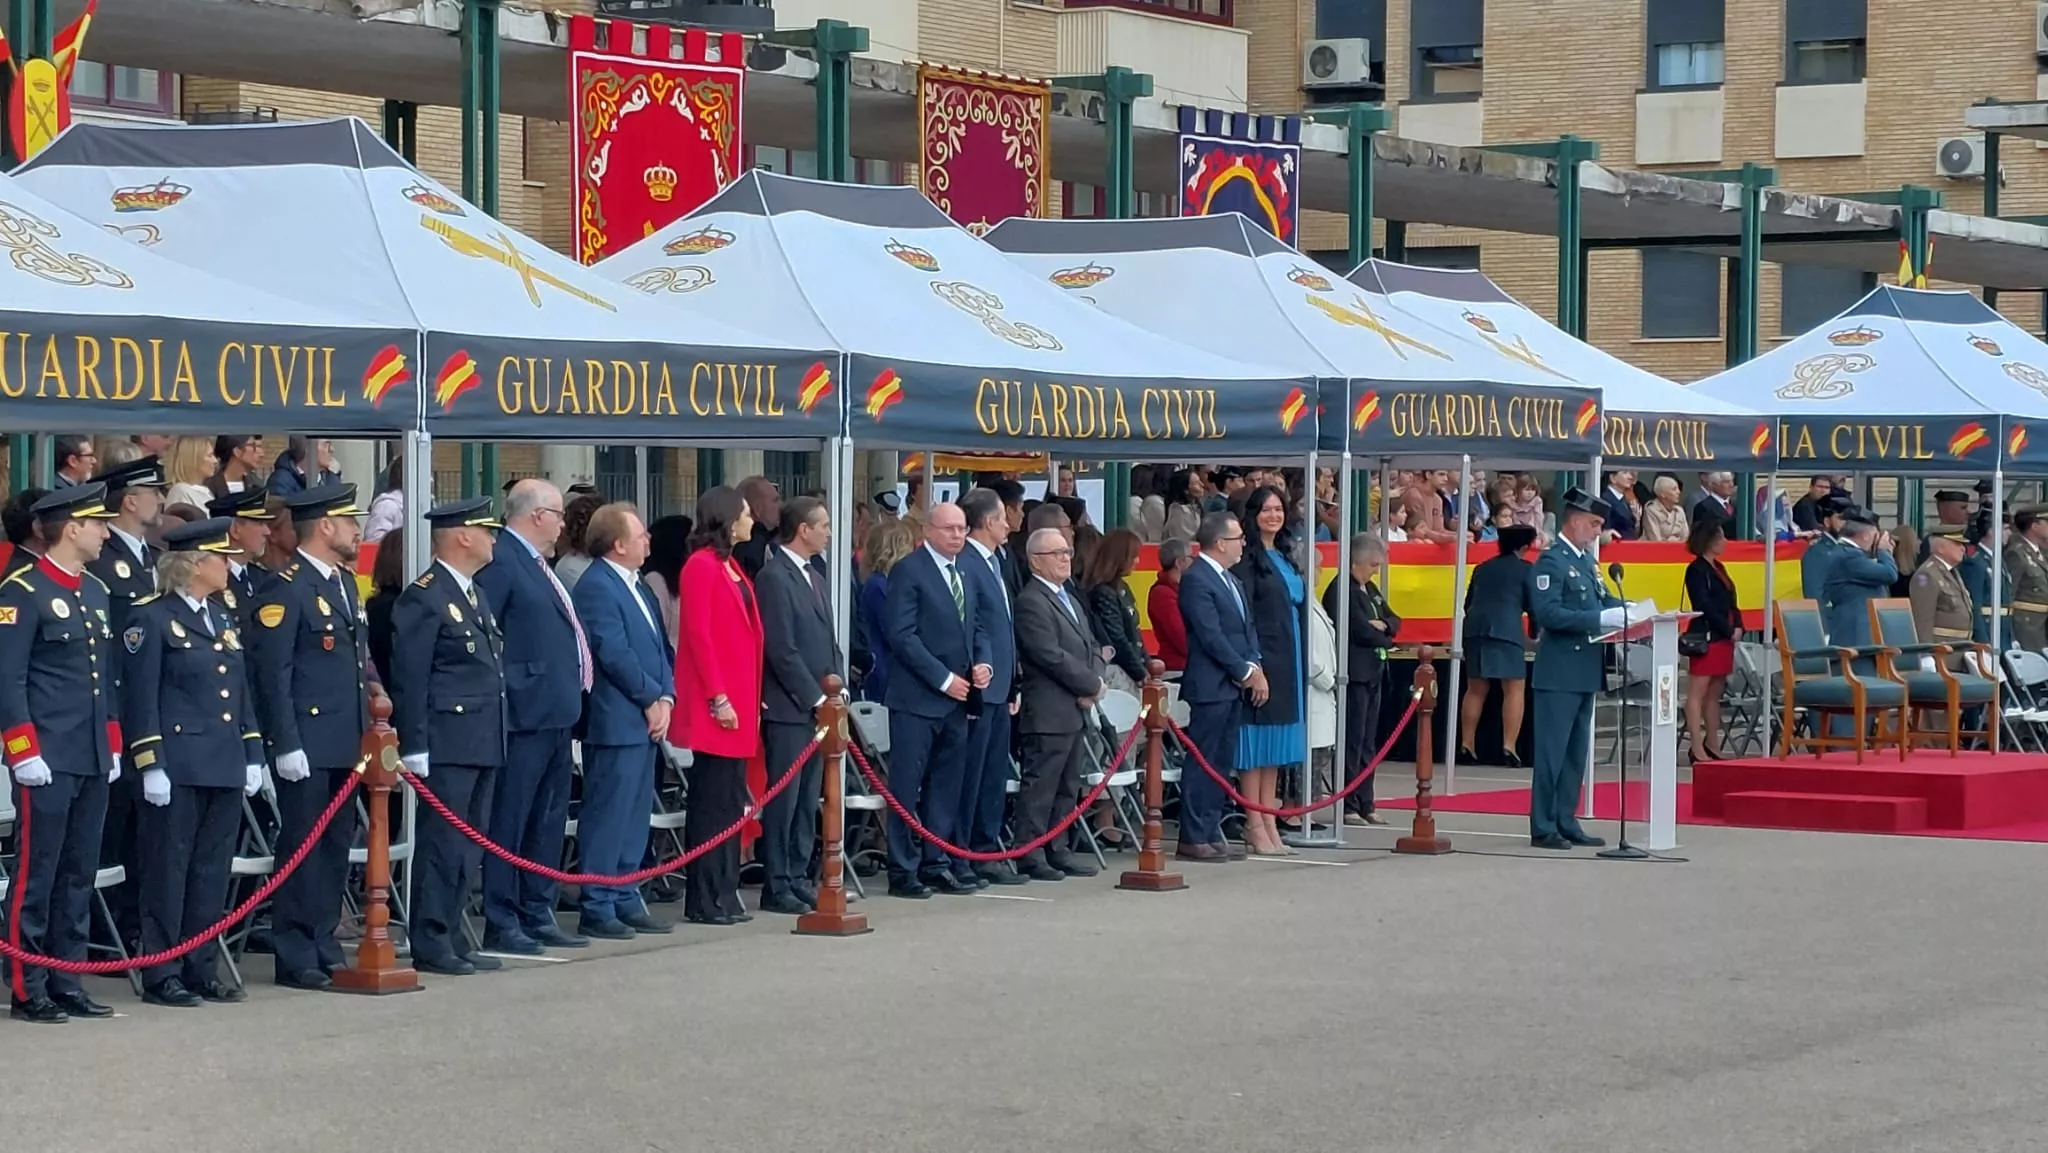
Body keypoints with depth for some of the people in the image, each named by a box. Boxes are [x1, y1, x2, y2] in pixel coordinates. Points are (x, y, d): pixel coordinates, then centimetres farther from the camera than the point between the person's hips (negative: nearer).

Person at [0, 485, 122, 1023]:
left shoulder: (97, 592, 16)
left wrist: (113, 747, 18)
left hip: (93, 761, 8)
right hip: (48, 762, -8)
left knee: (79, 876, 10)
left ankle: (67, 984, 16)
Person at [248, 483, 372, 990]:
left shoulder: (344, 581, 17)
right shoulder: (286, 589, -12)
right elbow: (272, 675, -15)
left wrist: (370, 726, 16)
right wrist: (286, 745, -18)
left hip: (345, 743, 9)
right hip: (307, 746, -9)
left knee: (337, 846, 12)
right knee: (303, 847, -4)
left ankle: (323, 947, 19)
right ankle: (295, 958, 2)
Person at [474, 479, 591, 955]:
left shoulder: (536, 564, 18)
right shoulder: (500, 562, -14)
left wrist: (570, 696, 17)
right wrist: (498, 698, -20)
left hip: (554, 714, 10)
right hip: (524, 714, -10)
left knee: (548, 822, 15)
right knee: (509, 823, -5)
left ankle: (537, 915, 23)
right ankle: (502, 924, -1)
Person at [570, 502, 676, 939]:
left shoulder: (636, 587, 18)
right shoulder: (596, 587, -12)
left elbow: (660, 648, 17)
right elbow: (615, 654, -18)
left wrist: (666, 698, 2)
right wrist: (651, 699, -10)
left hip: (647, 721, 10)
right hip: (617, 721, -10)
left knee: (635, 817, 13)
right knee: (607, 815, -6)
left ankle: (625, 900, 19)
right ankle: (597, 908, -3)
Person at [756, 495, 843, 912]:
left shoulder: (814, 576, 17)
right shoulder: (774, 578, -12)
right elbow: (781, 650, -16)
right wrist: (816, 697, -14)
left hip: (817, 705, 8)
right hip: (788, 708, -8)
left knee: (807, 800, 11)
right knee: (783, 800, -4)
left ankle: (798, 878, 17)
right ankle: (776, 888, 0)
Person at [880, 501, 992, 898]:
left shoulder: (964, 572, 16)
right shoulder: (909, 571, -8)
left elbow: (978, 625, 22)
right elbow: (902, 635, -14)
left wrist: (983, 662, 1)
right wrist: (943, 678, -15)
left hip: (956, 698, 7)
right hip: (918, 697, -7)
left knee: (945, 787, 10)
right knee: (907, 787, -4)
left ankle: (936, 864, 17)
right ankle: (903, 871, 0)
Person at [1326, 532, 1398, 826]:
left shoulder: (1370, 589, 18)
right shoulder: (1341, 590, -13)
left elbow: (1395, 622, 18)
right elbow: (1361, 630, -20)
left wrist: (1382, 625, -5)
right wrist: (1385, 640, -2)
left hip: (1373, 674, 9)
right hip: (1354, 674, -9)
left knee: (1368, 745, 11)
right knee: (1352, 743, -7)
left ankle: (1365, 804, 15)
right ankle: (1348, 806, -3)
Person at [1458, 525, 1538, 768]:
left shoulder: (1482, 568, 20)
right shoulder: (1525, 569, 5)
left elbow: (1468, 603, 21)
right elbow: (1532, 604, 6)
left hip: (1474, 628, 5)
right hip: (1507, 630, -5)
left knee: (1476, 690, 10)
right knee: (1515, 690, -2)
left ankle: (1466, 746, 8)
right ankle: (1509, 748, -12)